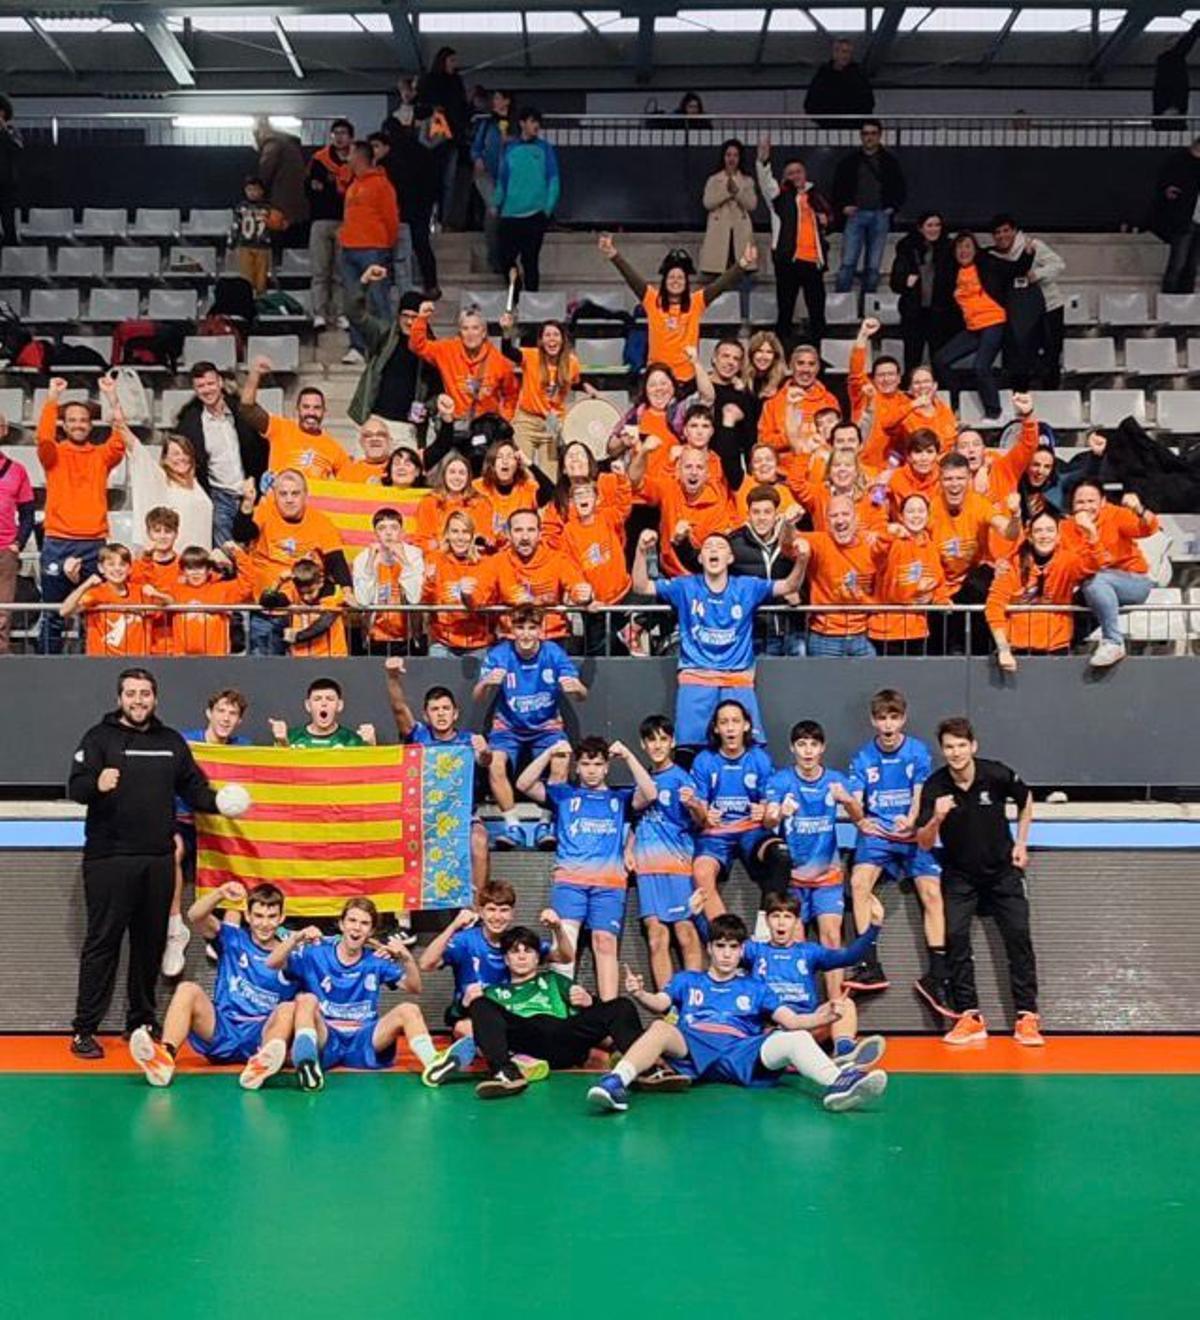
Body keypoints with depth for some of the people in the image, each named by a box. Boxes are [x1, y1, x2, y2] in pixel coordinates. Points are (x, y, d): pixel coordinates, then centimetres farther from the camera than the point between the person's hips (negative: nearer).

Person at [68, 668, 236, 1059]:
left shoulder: (172, 742, 14)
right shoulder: (100, 737, 0)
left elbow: (194, 788, 16)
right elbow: (75, 787, -11)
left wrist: (220, 803, -4)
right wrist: (97, 784, -32)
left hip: (158, 858, 4)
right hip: (109, 858, -4)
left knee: (151, 943, 11)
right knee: (103, 942, -2)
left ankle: (142, 1023, 23)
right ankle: (84, 1030, 3)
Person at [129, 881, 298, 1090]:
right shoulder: (234, 940, 12)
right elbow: (195, 916, -5)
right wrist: (220, 894, -21)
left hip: (261, 1038, -1)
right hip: (220, 1032, 1)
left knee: (289, 1009, -30)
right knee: (188, 990, -22)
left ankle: (262, 1064, -61)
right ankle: (165, 1055, -48)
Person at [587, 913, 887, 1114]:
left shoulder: (755, 987, 27)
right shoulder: (686, 980, 25)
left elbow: (790, 1020, 14)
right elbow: (660, 1004, 5)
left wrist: (818, 1018, -9)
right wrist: (640, 995, -20)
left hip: (743, 1052, 1)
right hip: (691, 1046, 0)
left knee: (797, 1038, -27)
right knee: (660, 1028, -33)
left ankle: (837, 1083, -55)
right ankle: (616, 1081, -54)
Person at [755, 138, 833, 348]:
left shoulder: (814, 195, 17)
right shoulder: (780, 195, 5)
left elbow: (828, 213, 32)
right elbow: (765, 180, -13)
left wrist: (826, 219, 8)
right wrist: (763, 158, -30)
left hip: (813, 259, 4)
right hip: (788, 258, -4)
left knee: (817, 308, 8)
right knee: (785, 308, -2)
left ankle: (817, 344, 16)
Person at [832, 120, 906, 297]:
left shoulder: (890, 162, 11)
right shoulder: (849, 162, 11)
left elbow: (901, 189, 17)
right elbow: (837, 188, 16)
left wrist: (893, 207, 4)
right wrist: (843, 207, 2)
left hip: (880, 217, 1)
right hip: (856, 215, -1)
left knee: (873, 266, -1)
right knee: (848, 263, -11)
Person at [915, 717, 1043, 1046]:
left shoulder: (997, 774, -15)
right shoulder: (935, 787, -17)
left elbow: (1026, 800, 8)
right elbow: (924, 843, -17)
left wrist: (1021, 843, 4)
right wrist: (936, 819, -36)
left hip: (1002, 869, 0)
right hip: (959, 874, 0)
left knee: (1018, 935, -8)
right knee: (955, 935, -14)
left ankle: (1027, 1017, 0)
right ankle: (970, 1017, -5)